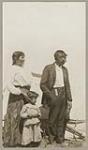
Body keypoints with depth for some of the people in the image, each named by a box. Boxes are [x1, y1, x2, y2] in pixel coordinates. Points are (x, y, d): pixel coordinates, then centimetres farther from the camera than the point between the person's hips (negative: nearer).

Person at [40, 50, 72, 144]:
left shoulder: (65, 70, 11)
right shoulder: (48, 68, -6)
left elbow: (67, 85, 13)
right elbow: (42, 84, -9)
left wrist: (69, 99, 9)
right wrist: (50, 95, -14)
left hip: (63, 95, 5)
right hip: (53, 95, -5)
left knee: (61, 118, 9)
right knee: (52, 119, 2)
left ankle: (60, 138, 21)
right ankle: (52, 136, 24)